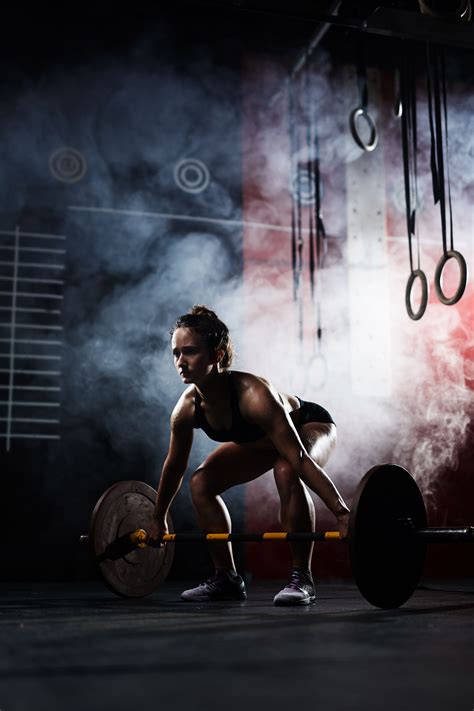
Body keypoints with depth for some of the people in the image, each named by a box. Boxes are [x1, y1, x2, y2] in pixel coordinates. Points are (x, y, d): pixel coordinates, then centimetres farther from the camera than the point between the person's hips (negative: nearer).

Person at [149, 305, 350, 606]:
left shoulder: (253, 395, -42)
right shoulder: (186, 408, -22)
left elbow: (299, 459, -43)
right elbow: (174, 466, -4)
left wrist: (342, 513, -46)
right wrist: (159, 519, 6)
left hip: (311, 426, -6)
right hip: (260, 440, 7)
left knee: (286, 473, -37)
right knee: (201, 482, -6)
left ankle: (302, 578, -23)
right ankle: (227, 578, 6)